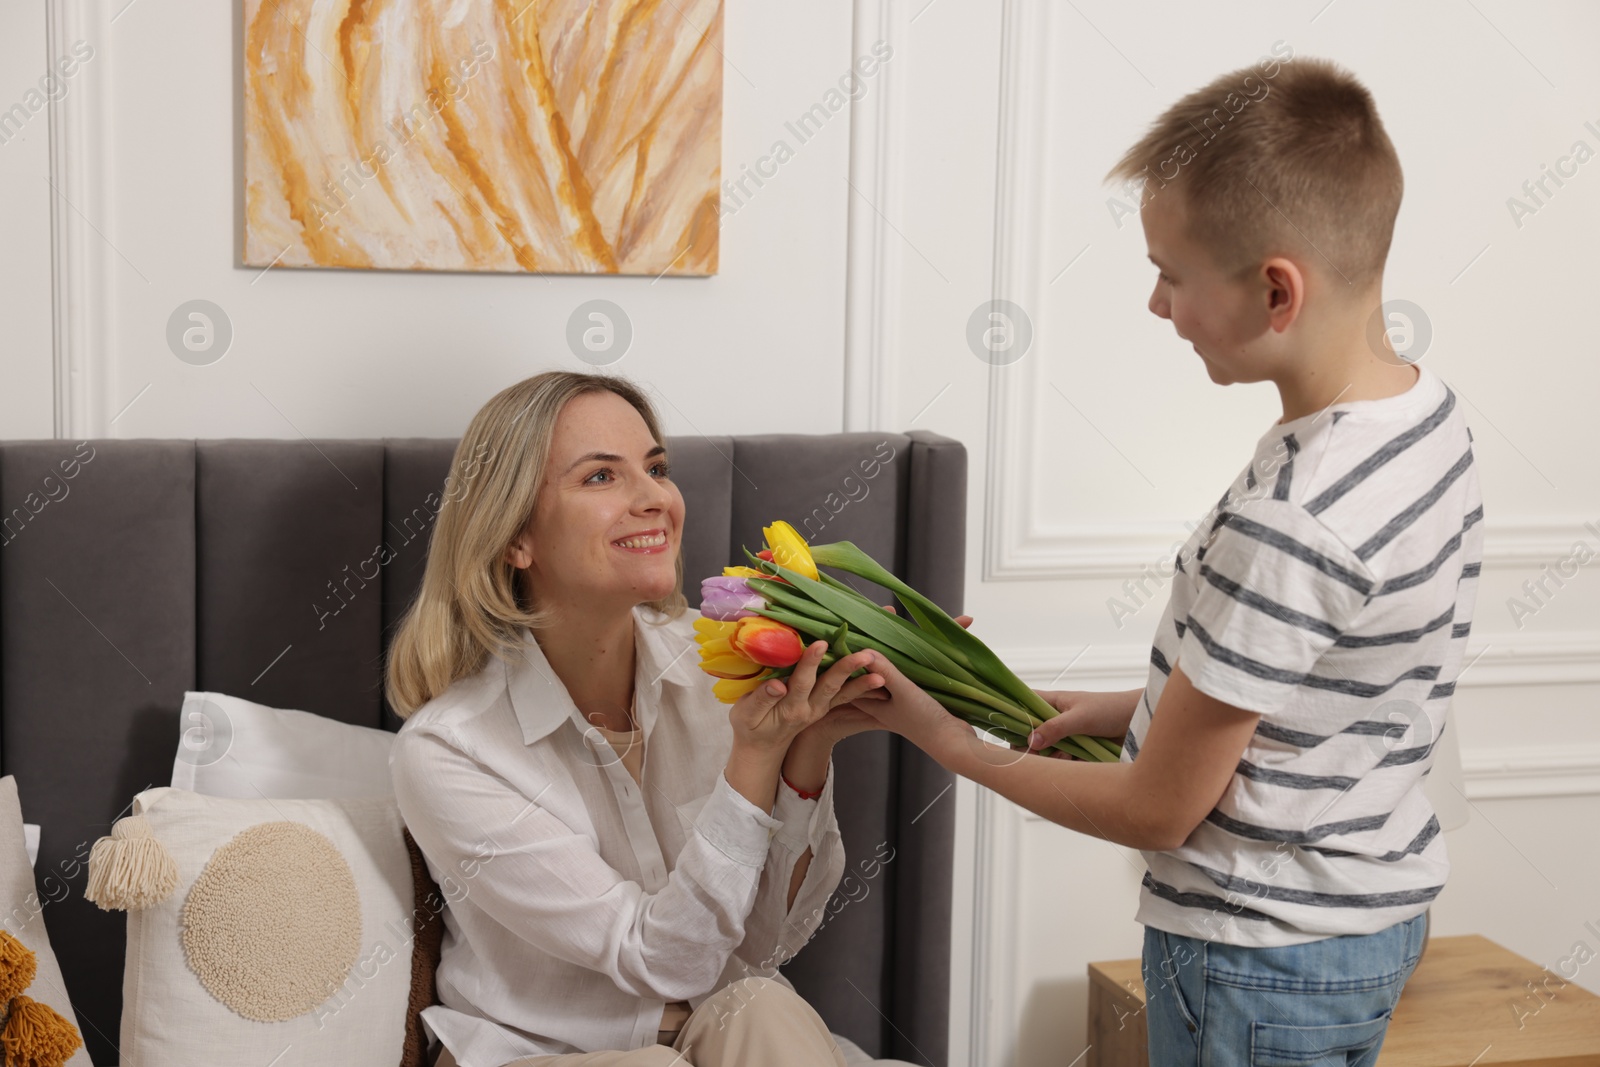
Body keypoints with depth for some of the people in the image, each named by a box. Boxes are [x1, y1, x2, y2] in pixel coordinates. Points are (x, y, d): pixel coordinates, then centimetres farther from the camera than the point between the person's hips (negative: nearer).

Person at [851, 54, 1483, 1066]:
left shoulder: (1290, 525, -31)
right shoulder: (1426, 409, -3)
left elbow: (1157, 812, -20)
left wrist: (946, 740, -8)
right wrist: (1137, 707, 8)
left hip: (1265, 958, -9)